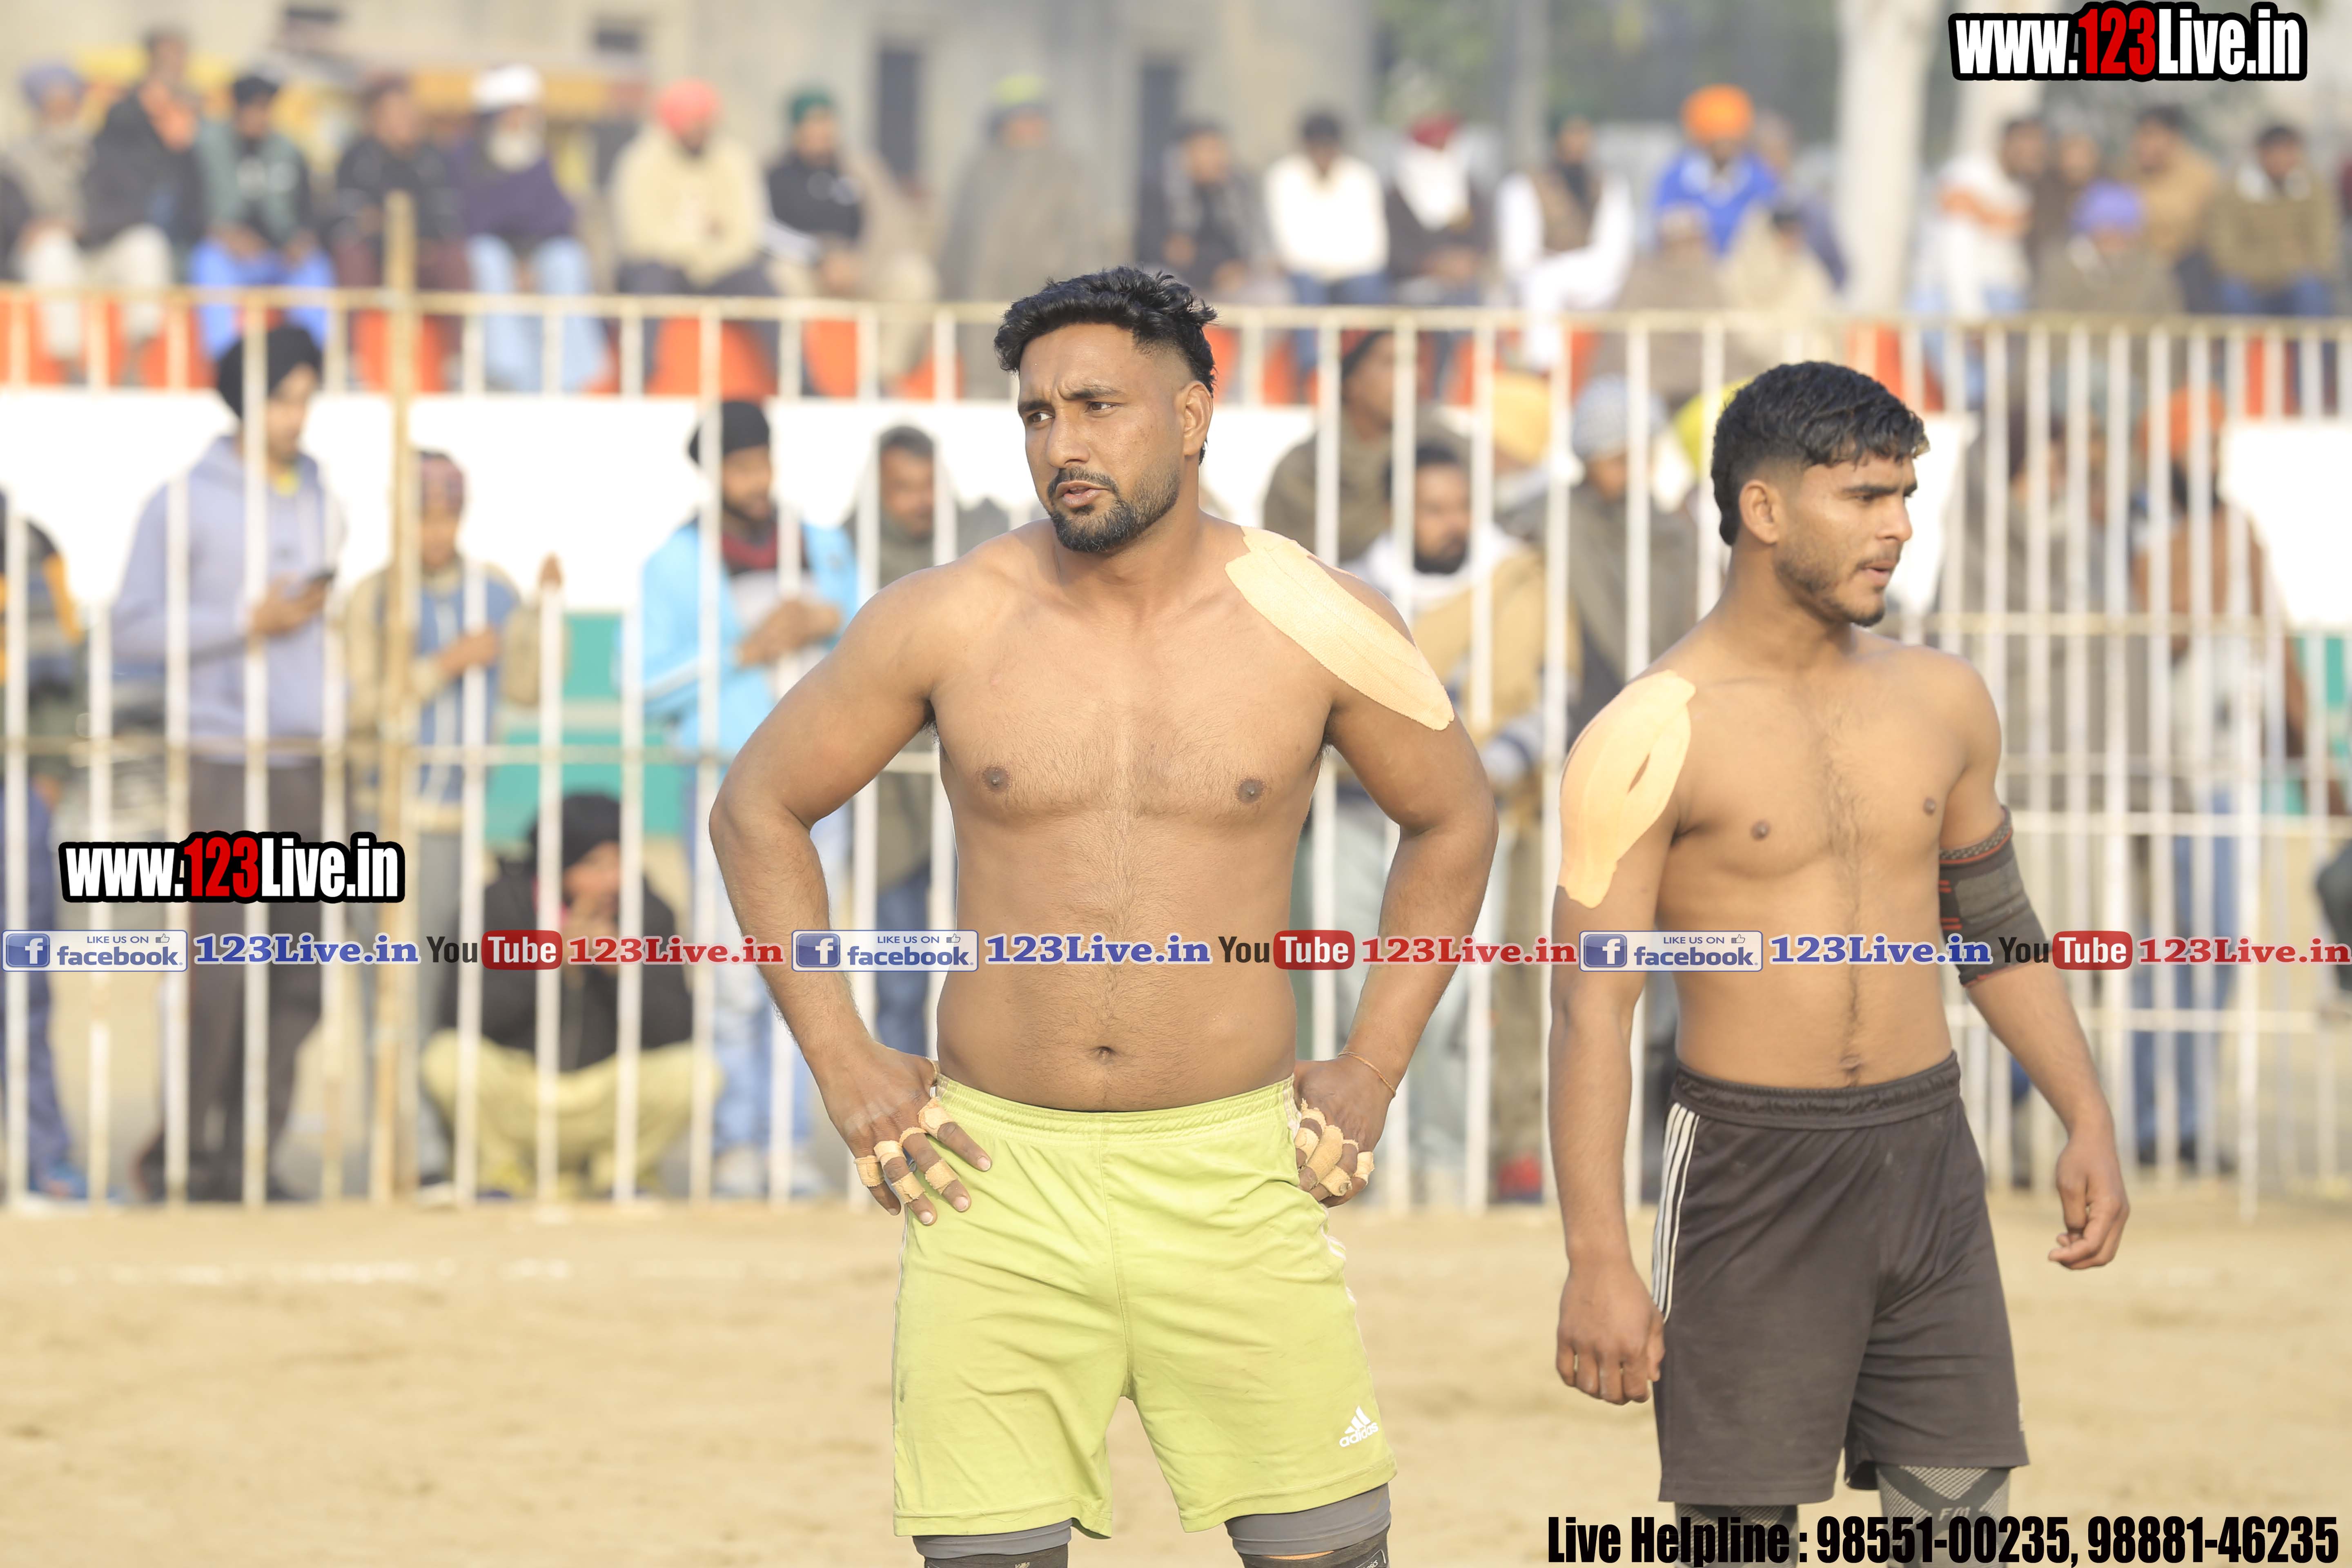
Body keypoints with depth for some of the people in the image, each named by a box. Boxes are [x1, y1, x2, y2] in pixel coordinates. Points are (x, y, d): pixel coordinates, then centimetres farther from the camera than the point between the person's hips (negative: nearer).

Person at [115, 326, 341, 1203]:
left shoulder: (322, 507, 15)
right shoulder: (188, 505, -2)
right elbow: (134, 630, -6)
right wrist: (247, 622, -13)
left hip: (309, 766, 5)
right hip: (225, 764, -5)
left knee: (298, 975, 2)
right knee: (219, 969, -8)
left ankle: (252, 1152, 8)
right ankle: (184, 1154, 1)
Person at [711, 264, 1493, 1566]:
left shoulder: (1314, 625, -1)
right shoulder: (947, 624, -1)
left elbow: (1452, 820, 15)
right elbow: (757, 808, 11)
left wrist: (1373, 1069, 8)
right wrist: (840, 1060, 4)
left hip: (1231, 1175, 0)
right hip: (996, 1176, 0)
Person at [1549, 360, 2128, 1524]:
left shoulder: (1942, 703, 8)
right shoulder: (1654, 738, -10)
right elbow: (1591, 1011, -12)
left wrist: (2087, 1121, 14)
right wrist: (1596, 1262, -17)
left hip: (1926, 1160, 5)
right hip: (1753, 1172, -5)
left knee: (1961, 1516, 3)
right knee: (1743, 1524, -2)